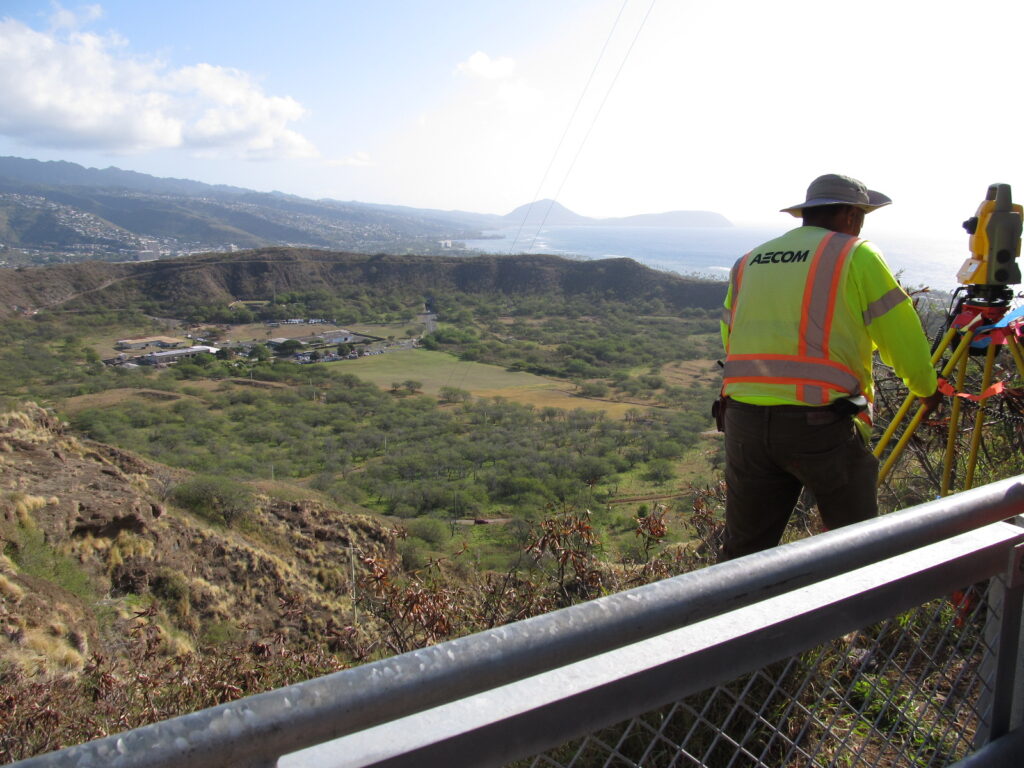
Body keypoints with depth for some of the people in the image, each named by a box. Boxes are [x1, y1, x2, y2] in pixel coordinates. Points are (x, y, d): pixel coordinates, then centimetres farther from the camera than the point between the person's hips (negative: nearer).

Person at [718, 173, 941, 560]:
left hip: (743, 421, 5)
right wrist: (926, 389, 21)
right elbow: (902, 337, 4)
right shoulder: (857, 255, 4)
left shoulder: (747, 262, 19)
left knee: (743, 552, 14)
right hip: (821, 424, -4)